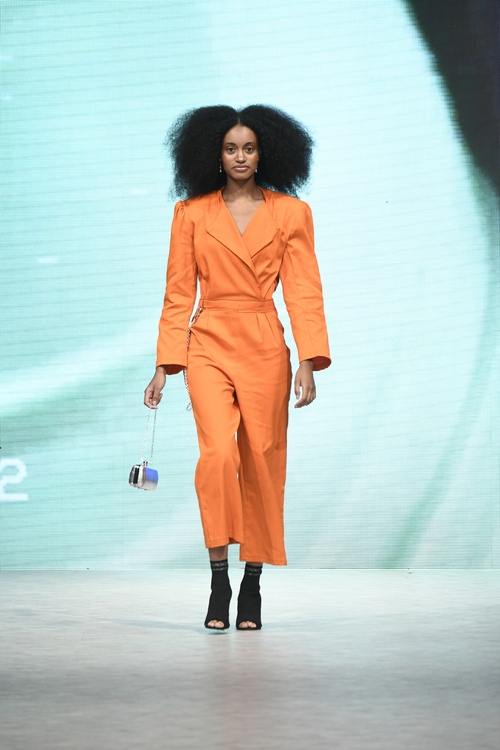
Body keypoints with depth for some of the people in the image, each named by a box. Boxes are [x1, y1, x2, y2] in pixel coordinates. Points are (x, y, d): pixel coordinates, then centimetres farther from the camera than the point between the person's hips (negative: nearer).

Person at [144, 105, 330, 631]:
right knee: (218, 453, -20)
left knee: (262, 463, 4)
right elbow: (178, 294, 7)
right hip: (209, 345, -1)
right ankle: (218, 578, -11)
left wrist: (308, 362, -10)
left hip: (265, 349, 1)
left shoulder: (291, 213, 5)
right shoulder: (191, 213, 6)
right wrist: (165, 366, 1)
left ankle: (253, 583, 17)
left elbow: (303, 293, 1)